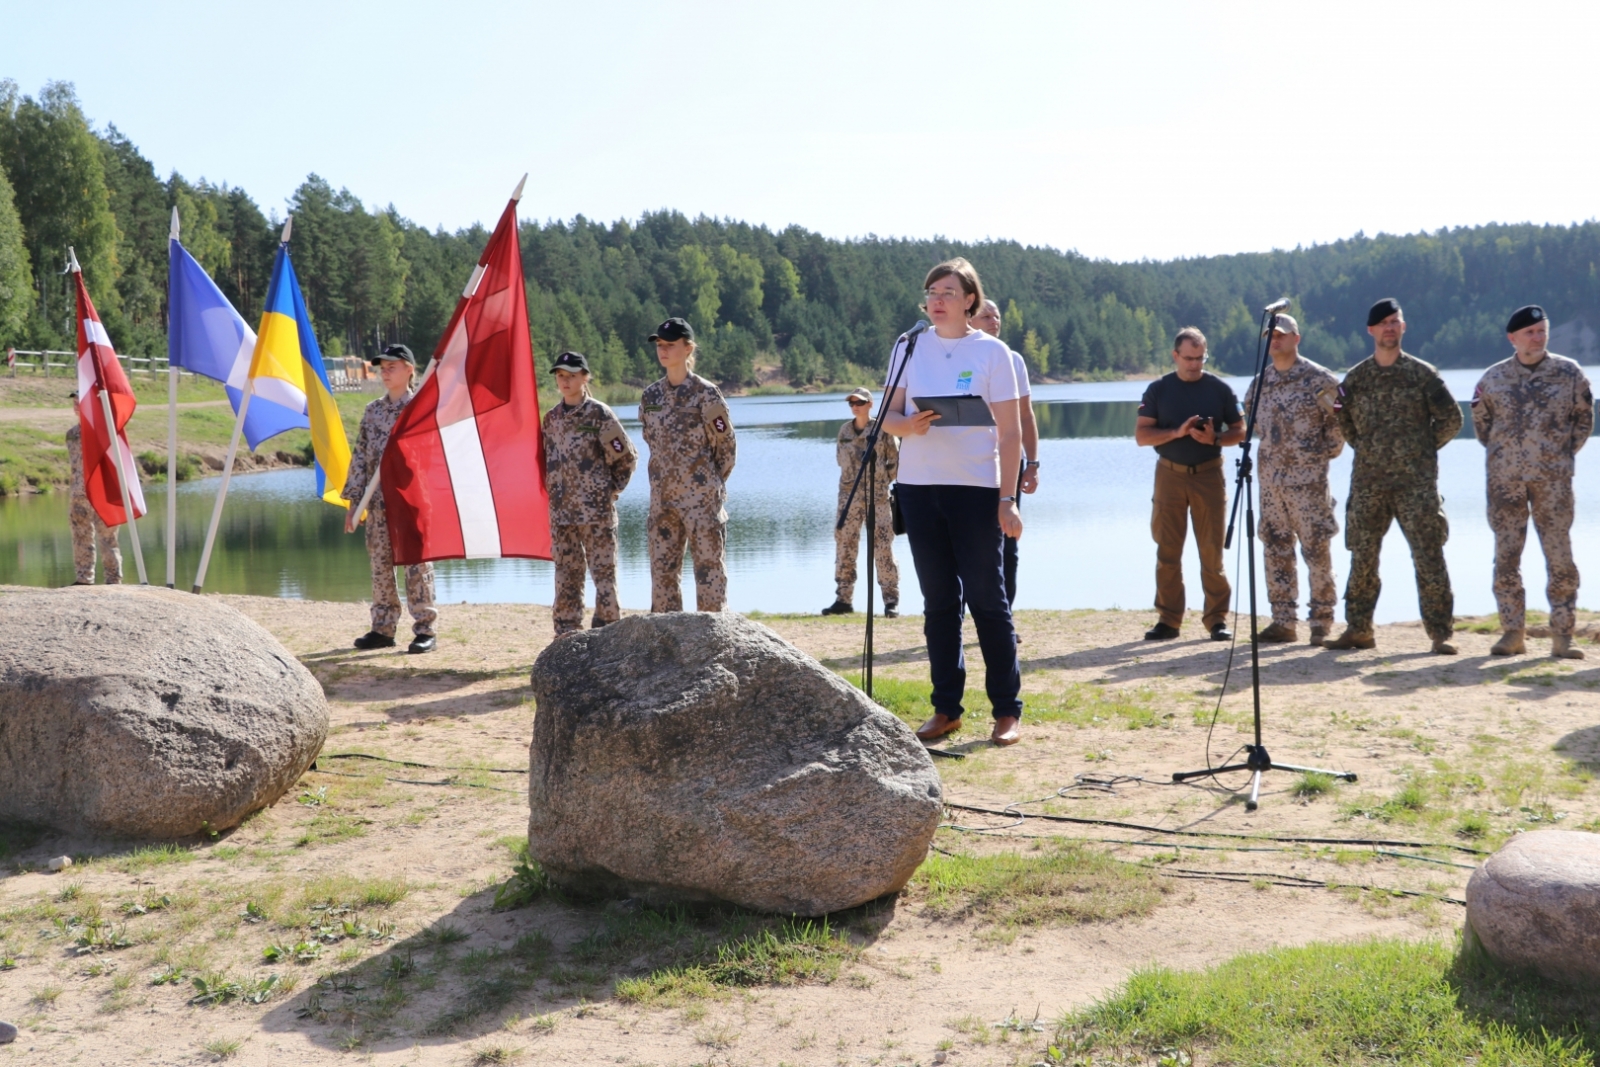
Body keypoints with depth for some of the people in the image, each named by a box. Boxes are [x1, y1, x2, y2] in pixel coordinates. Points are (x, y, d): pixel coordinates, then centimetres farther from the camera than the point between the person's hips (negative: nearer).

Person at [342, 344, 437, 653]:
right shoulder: (373, 411, 12)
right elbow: (360, 456, 12)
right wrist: (354, 503, 7)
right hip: (378, 501, 5)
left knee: (417, 564, -2)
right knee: (381, 566, 8)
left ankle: (425, 630, 3)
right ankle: (383, 629, 16)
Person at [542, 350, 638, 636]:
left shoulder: (599, 414, -5)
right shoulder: (552, 417, 12)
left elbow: (627, 456, -3)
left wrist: (610, 489, -1)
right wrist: (554, 490, 11)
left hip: (596, 509, -5)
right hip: (561, 510, 6)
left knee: (604, 570, -2)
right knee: (567, 573, 9)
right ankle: (566, 634, 15)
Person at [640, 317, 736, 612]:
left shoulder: (705, 394, -7)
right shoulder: (650, 395, 9)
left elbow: (726, 445, -1)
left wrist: (710, 483, 6)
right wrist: (667, 476, 14)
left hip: (701, 498, -6)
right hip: (662, 497, 6)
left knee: (708, 566, -1)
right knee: (662, 567, 8)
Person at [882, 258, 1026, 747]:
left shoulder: (992, 352, -1)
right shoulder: (908, 348, 8)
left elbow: (1010, 431, -2)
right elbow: (888, 416, 7)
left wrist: (1007, 498, -9)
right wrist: (908, 424, -16)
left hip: (977, 487, -3)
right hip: (919, 486, 3)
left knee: (986, 596, -2)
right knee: (938, 600, 8)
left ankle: (1007, 711, 6)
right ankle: (946, 709, 16)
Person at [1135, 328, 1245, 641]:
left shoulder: (1219, 388, 3)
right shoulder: (1158, 390, 3)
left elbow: (1239, 430, 6)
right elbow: (1141, 434, -1)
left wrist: (1215, 438, -14)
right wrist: (1177, 432, -16)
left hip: (1208, 474, -1)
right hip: (1170, 474, 1)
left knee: (1212, 550, -1)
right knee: (1167, 550, 2)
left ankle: (1217, 618, 6)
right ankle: (1169, 619, 9)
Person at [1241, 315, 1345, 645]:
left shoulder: (1319, 379, -6)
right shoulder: (1261, 381, 10)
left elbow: (1342, 418, -2)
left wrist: (1326, 451, -2)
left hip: (1307, 477, -6)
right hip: (1270, 477, 6)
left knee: (1316, 548, -3)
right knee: (1276, 549, 7)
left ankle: (1322, 622, 3)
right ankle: (1283, 621, 13)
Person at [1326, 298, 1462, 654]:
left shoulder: (1422, 373, 1)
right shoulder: (1355, 378, 8)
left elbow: (1451, 419, 5)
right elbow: (1344, 421, 20)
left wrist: (1422, 450, 4)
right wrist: (1367, 450, 12)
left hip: (1416, 481, -3)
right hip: (1368, 481, 3)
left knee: (1428, 556, -5)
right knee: (1362, 557, 6)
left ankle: (1440, 633, 1)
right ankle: (1358, 629, 15)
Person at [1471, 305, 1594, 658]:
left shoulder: (1569, 373, 3)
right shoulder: (1494, 377, 5)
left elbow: (1584, 417, 11)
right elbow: (1481, 420, 17)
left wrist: (1566, 452, 3)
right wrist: (1500, 451, 8)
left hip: (1553, 479, -1)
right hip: (1505, 479, 1)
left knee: (1560, 557, -1)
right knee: (1506, 557, 1)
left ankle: (1562, 636, 5)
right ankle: (1513, 632, 9)